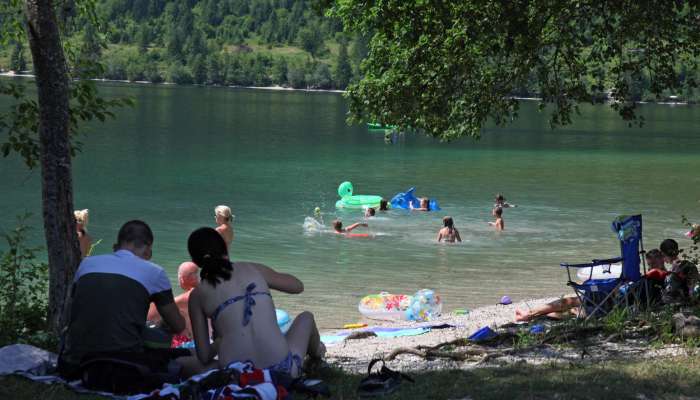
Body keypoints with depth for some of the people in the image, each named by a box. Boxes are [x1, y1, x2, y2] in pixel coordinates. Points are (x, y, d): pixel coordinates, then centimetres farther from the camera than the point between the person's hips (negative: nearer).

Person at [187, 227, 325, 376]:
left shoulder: (197, 295, 6)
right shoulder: (254, 269, 8)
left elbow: (204, 357, 6)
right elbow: (299, 286, 25)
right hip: (282, 369, 1)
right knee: (306, 317, 33)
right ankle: (316, 354, 63)